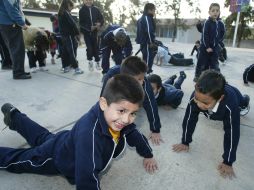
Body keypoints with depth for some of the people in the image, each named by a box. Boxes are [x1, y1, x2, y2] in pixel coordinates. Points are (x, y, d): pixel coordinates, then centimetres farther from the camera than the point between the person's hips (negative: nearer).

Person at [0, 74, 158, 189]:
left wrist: (148, 155, 9)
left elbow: (135, 135, -3)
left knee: (44, 138, 34)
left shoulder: (122, 122, -24)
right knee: (14, 159, 19)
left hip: (68, 143, 7)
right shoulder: (89, 131, -50)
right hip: (55, 156, -7)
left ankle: (15, 116, 58)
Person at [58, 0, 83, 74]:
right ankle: (76, 68, -10)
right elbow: (72, 24, -16)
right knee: (72, 52, -10)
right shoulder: (66, 13, -11)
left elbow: (63, 25, 15)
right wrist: (77, 33, -6)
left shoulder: (60, 13, 17)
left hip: (63, 35, 9)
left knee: (65, 51, 11)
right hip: (69, 35, -9)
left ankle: (65, 67, 16)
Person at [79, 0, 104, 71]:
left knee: (95, 47, 6)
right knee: (89, 47, -8)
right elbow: (81, 23, -7)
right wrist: (89, 28, -20)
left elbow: (102, 19, 7)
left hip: (95, 31, 2)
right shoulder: (82, 10, -2)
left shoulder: (96, 9, 4)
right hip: (86, 32, -2)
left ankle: (97, 62, 19)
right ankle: (90, 61, 13)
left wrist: (99, 24, -14)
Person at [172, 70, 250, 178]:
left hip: (235, 98, -1)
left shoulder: (231, 105, -51)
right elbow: (189, 119, -32)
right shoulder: (197, 96, -45)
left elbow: (232, 133, -41)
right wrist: (185, 142, -25)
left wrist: (228, 162, -34)